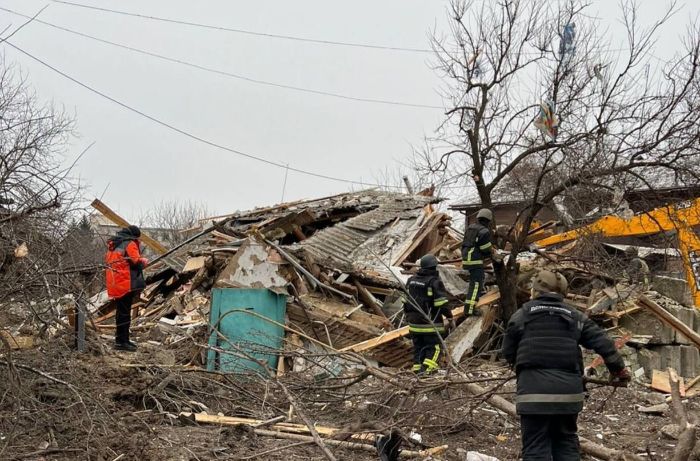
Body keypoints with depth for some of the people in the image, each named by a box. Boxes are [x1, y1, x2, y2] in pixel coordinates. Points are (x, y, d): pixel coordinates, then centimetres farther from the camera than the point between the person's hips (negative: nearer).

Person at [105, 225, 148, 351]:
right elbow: (137, 262, -18)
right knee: (124, 312, -5)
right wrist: (144, 261, 4)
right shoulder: (130, 244, -10)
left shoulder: (113, 245, 17)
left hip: (115, 283, 9)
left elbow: (108, 261, 21)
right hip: (125, 283, -9)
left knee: (122, 311, 17)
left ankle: (122, 339, 25)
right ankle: (121, 342, -4)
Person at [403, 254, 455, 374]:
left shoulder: (411, 280, 11)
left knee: (418, 347, 14)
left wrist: (408, 315, 27)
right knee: (433, 348, -1)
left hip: (414, 322, 7)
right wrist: (450, 318, -7)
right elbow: (442, 303, -15)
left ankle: (417, 370, 13)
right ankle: (427, 369, -14)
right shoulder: (435, 282, -13)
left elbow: (406, 300, 17)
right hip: (430, 323, -7)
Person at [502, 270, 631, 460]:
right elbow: (603, 343, 5)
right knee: (566, 444, 18)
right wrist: (619, 370, 18)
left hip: (534, 391, -3)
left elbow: (508, 352, 8)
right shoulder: (575, 316, 10)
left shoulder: (522, 315, 2)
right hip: (568, 390, 3)